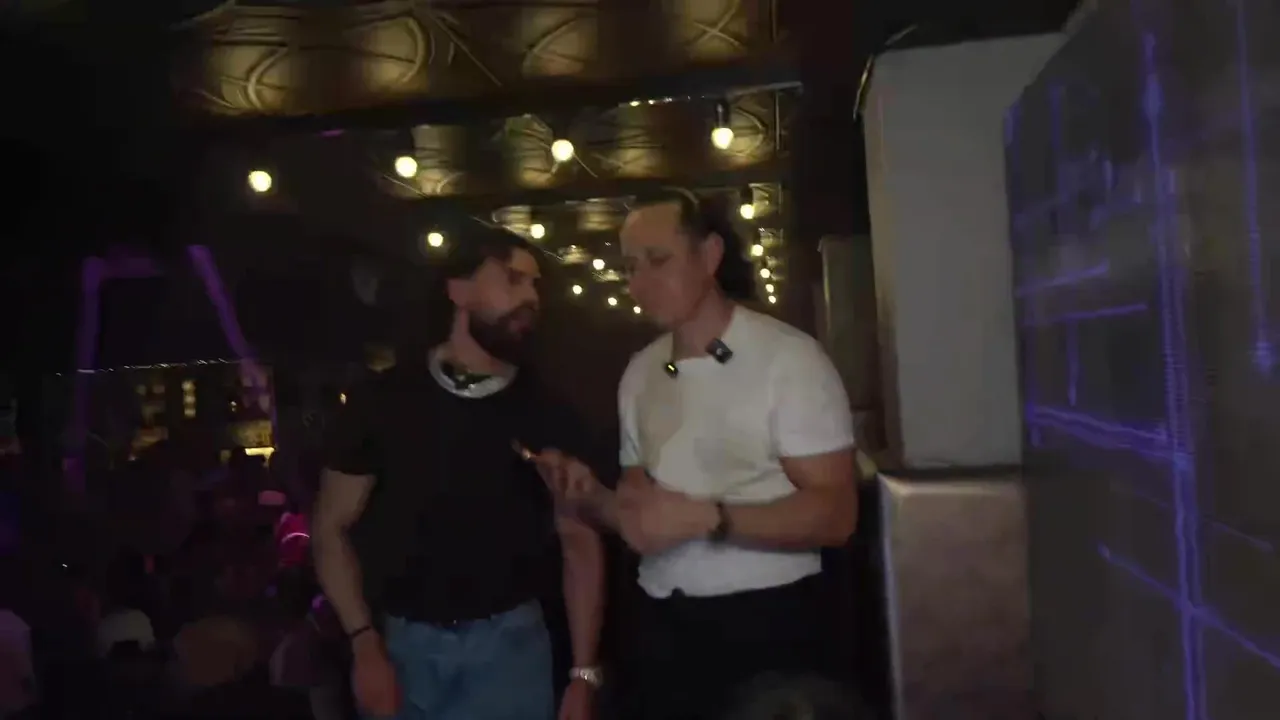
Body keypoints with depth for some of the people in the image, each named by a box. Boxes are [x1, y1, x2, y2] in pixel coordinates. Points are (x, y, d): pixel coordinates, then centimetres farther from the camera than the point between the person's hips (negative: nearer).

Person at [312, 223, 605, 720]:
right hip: (402, 640, 0)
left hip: (509, 642, 0)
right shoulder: (383, 400, -4)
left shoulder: (547, 415, -2)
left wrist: (583, 675, -7)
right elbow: (331, 527, 1)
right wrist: (364, 644, -8)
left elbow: (581, 544, -1)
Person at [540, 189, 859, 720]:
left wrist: (705, 518, -25)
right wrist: (592, 499, -7)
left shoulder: (788, 357, -12)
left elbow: (834, 514, -16)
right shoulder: (639, 372, 7)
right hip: (661, 624, 6)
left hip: (764, 623, -5)